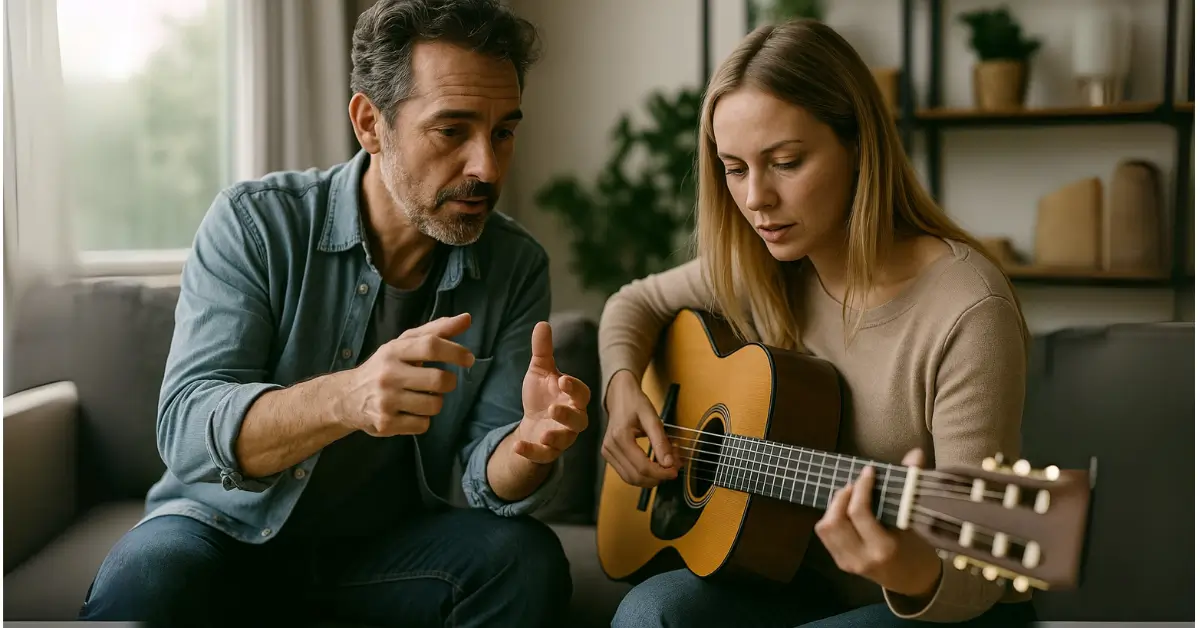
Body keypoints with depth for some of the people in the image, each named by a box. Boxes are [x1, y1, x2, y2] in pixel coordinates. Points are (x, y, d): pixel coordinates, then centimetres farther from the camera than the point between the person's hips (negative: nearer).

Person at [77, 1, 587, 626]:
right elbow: (184, 430, -24)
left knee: (528, 560, -25)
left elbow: (488, 475, -9)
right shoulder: (254, 222, -15)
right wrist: (344, 398, -44)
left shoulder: (517, 266, -6)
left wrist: (532, 444, -35)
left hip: (387, 539, 3)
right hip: (231, 527, -2)